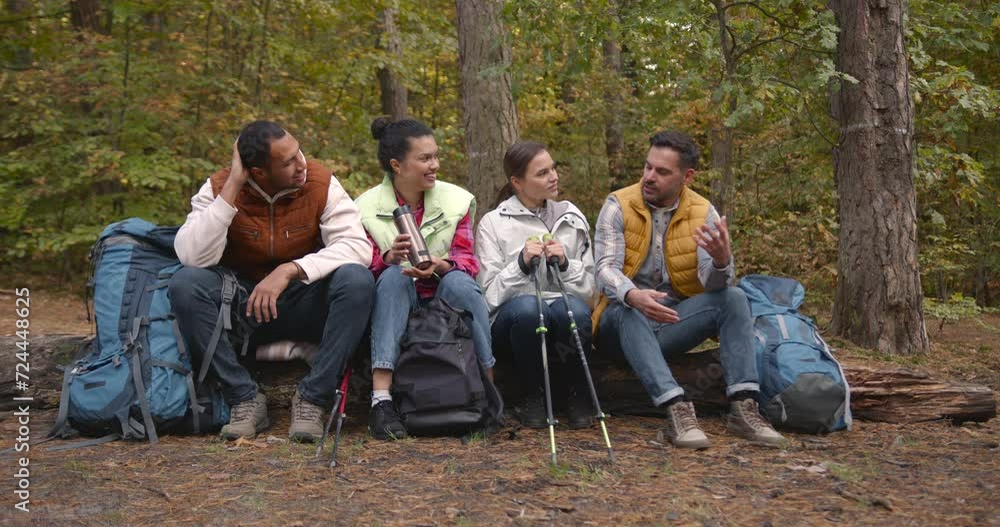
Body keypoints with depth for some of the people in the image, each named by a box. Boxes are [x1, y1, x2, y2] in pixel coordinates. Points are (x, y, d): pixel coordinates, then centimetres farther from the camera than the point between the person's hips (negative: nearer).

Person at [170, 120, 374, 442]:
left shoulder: (321, 183, -12)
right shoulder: (219, 188, -10)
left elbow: (357, 246, -23)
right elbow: (193, 257, -24)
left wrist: (289, 270, -34)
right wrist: (231, 189, -27)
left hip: (306, 304, 0)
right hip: (243, 306, 1)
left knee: (357, 279, -30)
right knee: (185, 283, -26)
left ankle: (312, 399, -21)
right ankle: (246, 398, -19)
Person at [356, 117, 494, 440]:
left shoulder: (457, 200, 2)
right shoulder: (367, 207, -2)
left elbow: (466, 259, -4)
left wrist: (440, 266, -28)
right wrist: (388, 258, -31)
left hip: (444, 300, 1)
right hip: (394, 304, 0)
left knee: (458, 281, -31)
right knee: (393, 276, -31)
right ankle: (381, 399, -41)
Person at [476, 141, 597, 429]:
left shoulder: (572, 218, 13)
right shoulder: (493, 223, 3)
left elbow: (589, 287, 8)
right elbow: (489, 294, -5)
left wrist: (566, 264, -11)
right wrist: (521, 264, -19)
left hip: (564, 319, 2)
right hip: (512, 320, -2)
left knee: (575, 309, -34)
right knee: (528, 306, -37)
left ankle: (576, 395, -7)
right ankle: (533, 397, -11)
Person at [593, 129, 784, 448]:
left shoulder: (702, 213, 0)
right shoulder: (618, 206, -6)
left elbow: (714, 284, -11)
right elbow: (605, 268, -18)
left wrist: (721, 261, -36)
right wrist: (633, 296, -41)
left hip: (674, 320, 3)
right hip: (624, 320, -2)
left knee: (733, 298, -20)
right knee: (628, 311, -35)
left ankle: (743, 407, -28)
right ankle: (677, 410, -45)